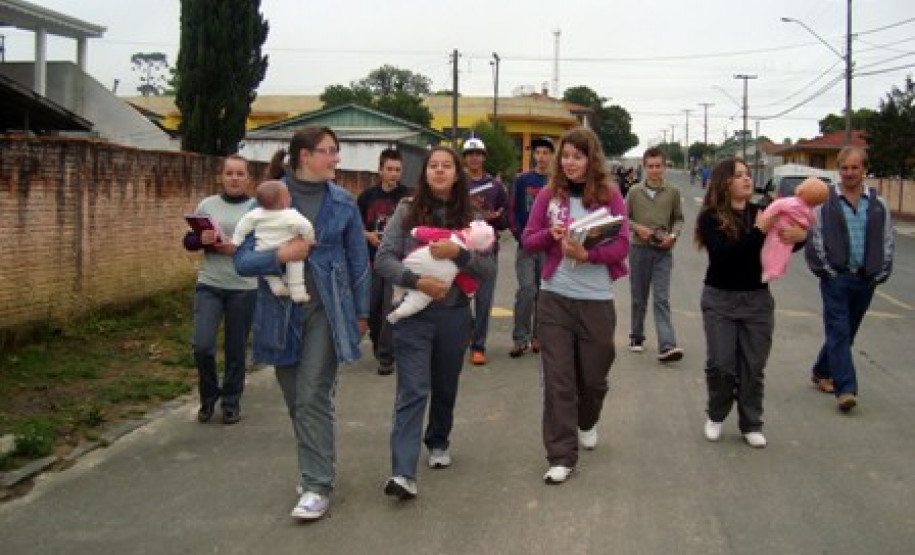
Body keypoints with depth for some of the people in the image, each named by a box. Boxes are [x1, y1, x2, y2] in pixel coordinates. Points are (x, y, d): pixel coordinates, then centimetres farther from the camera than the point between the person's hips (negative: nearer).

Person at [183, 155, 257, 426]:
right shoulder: (207, 205, 5)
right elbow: (188, 241, 8)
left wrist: (238, 249, -17)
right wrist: (202, 240, -13)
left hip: (243, 288, -1)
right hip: (209, 285, 1)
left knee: (236, 350, 7)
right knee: (202, 346, -7)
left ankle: (231, 402, 24)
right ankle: (208, 396, 18)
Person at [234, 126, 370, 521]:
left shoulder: (343, 203, 1)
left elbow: (358, 260, 8)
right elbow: (243, 260, -6)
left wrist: (361, 312, 9)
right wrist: (280, 255, -23)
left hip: (326, 311, -1)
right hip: (282, 313, 1)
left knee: (313, 398, -8)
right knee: (295, 400, 10)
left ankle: (317, 486, -4)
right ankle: (315, 465, 30)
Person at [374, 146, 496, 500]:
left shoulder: (469, 218, 5)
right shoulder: (407, 211, 0)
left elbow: (489, 268, -2)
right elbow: (383, 259, -5)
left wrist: (457, 253, -18)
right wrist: (417, 281, -19)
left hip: (454, 314, 3)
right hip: (413, 312, -2)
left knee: (445, 387, 17)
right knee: (413, 391, -11)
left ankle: (438, 442, 41)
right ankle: (403, 473, -16)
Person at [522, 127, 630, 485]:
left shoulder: (610, 195, -1)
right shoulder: (549, 194, 3)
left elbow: (622, 246, -7)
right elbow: (527, 241, 4)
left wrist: (587, 254, -24)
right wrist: (551, 234, -16)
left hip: (597, 301, 0)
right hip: (554, 298, 0)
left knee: (593, 375, 13)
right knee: (557, 379, -2)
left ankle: (587, 423, 45)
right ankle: (561, 456, 3)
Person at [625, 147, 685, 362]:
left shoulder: (673, 192, 1)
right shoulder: (635, 191, 0)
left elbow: (678, 219, 9)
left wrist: (673, 235, -9)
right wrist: (638, 228, -12)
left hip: (663, 251, -1)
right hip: (639, 249, 1)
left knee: (661, 299, -9)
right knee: (639, 297, 12)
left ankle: (667, 346, -15)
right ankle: (636, 336, 29)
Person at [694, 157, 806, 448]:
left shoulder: (761, 213, 1)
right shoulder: (710, 217, -9)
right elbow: (723, 253, -23)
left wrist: (800, 235, -17)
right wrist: (758, 231, -28)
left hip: (757, 299, 3)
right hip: (720, 299, -3)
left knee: (753, 367, 6)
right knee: (720, 364, -1)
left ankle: (751, 425, 20)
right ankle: (716, 416, 23)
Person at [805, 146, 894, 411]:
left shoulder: (878, 204, 6)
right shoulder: (825, 202, -2)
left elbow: (888, 242, 10)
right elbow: (815, 240, -2)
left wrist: (880, 274, 3)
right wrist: (826, 271, -7)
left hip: (866, 280, 4)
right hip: (836, 278, -4)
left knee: (846, 332, 13)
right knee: (839, 332, -8)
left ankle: (821, 372, 30)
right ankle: (845, 389, -10)